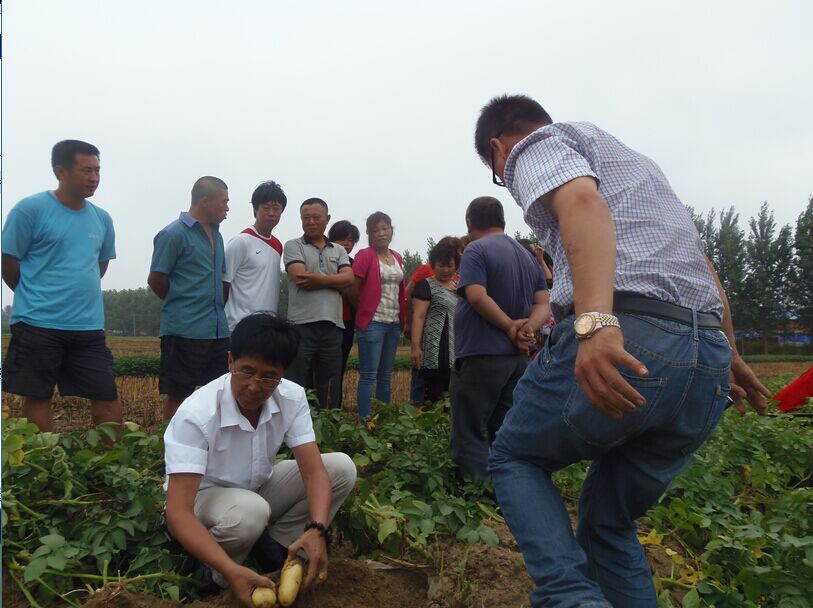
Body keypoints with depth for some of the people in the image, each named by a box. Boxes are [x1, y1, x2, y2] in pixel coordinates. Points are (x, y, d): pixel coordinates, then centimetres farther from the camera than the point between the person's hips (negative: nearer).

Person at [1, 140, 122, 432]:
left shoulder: (102, 218, 9)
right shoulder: (31, 209, -7)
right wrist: (36, 298, 7)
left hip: (89, 327, 4)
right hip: (38, 324, -4)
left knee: (108, 399, 4)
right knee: (37, 399, 7)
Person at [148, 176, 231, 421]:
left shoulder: (216, 235, 14)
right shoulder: (174, 234, -9)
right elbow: (156, 281, -7)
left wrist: (216, 308, 11)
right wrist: (180, 304, 6)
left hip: (218, 330, 7)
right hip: (185, 330, -7)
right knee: (177, 395, 2)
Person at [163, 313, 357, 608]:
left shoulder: (292, 398, -20)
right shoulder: (196, 415, -32)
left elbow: (314, 471, -22)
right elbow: (178, 513, -35)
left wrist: (317, 529, -41)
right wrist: (231, 571, -47)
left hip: (259, 487, 5)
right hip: (204, 496, -4)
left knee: (341, 467, -16)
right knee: (248, 511, -39)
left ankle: (273, 544, -4)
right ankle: (221, 573, -6)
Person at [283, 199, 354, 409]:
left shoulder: (339, 251, 17)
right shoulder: (294, 246, 6)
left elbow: (348, 279, 0)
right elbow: (300, 277, -10)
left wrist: (318, 278, -10)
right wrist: (334, 279, -1)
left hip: (333, 326, 4)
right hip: (302, 324, -3)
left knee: (329, 390, 9)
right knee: (297, 388, 1)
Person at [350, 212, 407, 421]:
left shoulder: (397, 257, 13)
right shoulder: (365, 255, -6)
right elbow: (353, 290, -9)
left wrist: (403, 319, 12)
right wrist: (364, 310, 3)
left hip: (394, 323, 6)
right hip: (372, 322, -6)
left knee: (386, 376, 13)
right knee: (369, 376, -4)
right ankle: (365, 420, 2)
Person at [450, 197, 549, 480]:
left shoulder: (477, 250, -7)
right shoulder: (527, 255, 15)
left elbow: (477, 296, -21)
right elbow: (543, 303, 8)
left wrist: (510, 326, -12)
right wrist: (528, 328, -8)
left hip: (481, 355, -8)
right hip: (517, 356, 8)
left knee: (470, 434, 0)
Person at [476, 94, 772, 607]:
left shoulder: (535, 145, 9)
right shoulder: (630, 157, 33)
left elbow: (583, 204, -16)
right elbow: (702, 264, 32)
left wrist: (595, 323, -31)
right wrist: (730, 355, 39)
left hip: (618, 341, -8)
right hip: (709, 367, 8)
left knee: (515, 458, 17)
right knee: (609, 523, 22)